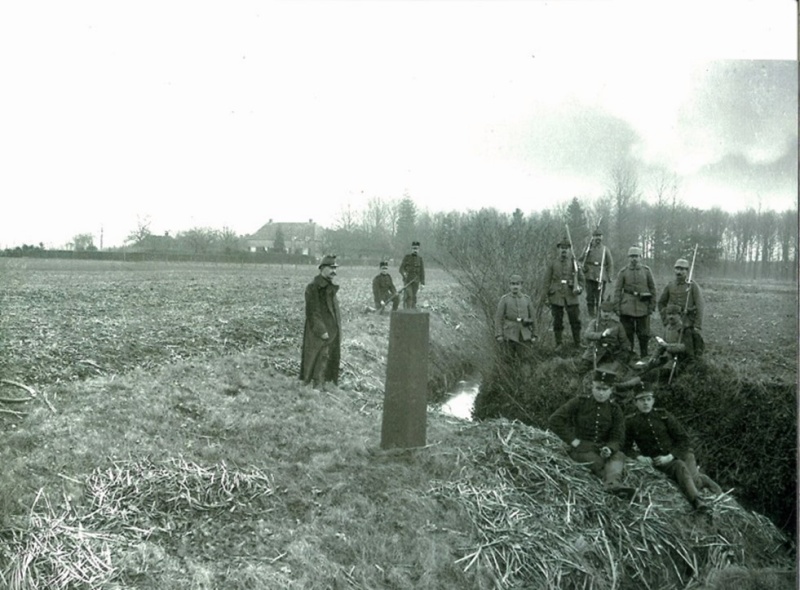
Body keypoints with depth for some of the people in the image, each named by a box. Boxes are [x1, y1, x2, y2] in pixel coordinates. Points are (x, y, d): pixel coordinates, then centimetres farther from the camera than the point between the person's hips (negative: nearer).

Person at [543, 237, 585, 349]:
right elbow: (547, 281, 6)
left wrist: (579, 289, -5)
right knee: (557, 321, 4)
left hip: (571, 297, 1)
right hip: (556, 297, 0)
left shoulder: (574, 263, 6)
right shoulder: (552, 264, 4)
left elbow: (581, 278, 11)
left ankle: (578, 342, 16)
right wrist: (548, 295, 1)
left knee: (575, 320, 3)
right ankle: (558, 343, 13)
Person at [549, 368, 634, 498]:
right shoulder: (580, 402, -1)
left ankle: (612, 483, -56)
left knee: (619, 456, -30)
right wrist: (574, 441, -15)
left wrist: (609, 449, -24)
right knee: (596, 461, -34)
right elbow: (555, 420, -8)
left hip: (603, 449, 2)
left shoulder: (615, 409, 6)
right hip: (581, 450, -2)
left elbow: (617, 439, 1)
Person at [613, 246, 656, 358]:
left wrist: (652, 305, 1)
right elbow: (617, 290, 0)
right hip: (627, 308, 0)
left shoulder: (646, 271, 5)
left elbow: (652, 289, 7)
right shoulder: (623, 272, 3)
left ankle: (644, 356, 20)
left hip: (643, 307, 1)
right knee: (627, 333, 5)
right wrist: (617, 307, -6)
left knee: (644, 334, 6)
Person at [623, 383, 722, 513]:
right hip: (659, 462, -2)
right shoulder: (630, 422, -1)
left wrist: (670, 456, -14)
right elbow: (626, 447, 1)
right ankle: (696, 501, -39)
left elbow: (684, 440, 1)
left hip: (680, 453, 2)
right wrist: (639, 457, -18)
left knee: (692, 477, -29)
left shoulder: (663, 415, 1)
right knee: (680, 467, -33)